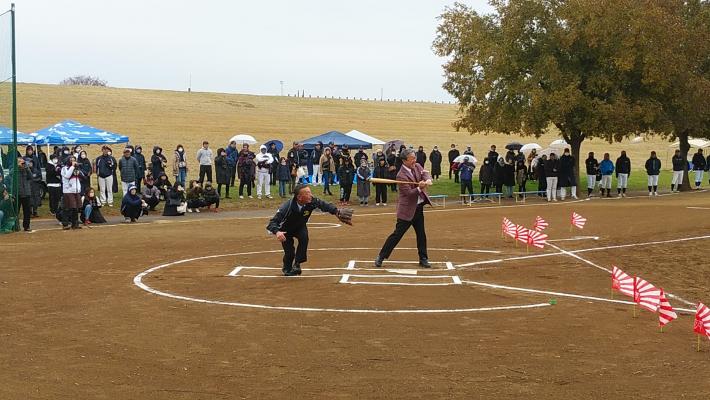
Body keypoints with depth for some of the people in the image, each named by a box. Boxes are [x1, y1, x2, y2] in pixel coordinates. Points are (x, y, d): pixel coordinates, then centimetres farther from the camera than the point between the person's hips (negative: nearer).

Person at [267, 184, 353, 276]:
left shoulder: (311, 202, -28)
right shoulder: (287, 207, -37)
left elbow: (324, 205, -13)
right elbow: (272, 223, -38)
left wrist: (337, 211, -31)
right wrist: (277, 232, -59)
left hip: (300, 227, 3)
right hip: (286, 231, -3)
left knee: (304, 237, -28)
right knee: (289, 253, -13)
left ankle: (297, 264, -5)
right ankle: (287, 268, 26)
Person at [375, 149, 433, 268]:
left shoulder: (417, 166, 3)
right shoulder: (401, 176, -20)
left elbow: (425, 174, -10)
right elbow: (409, 193, -23)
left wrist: (428, 180, -33)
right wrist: (419, 188, -38)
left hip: (418, 207, 7)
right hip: (407, 208, -7)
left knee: (421, 234, 13)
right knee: (397, 234, -5)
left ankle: (423, 259, 25)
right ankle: (381, 257, 4)